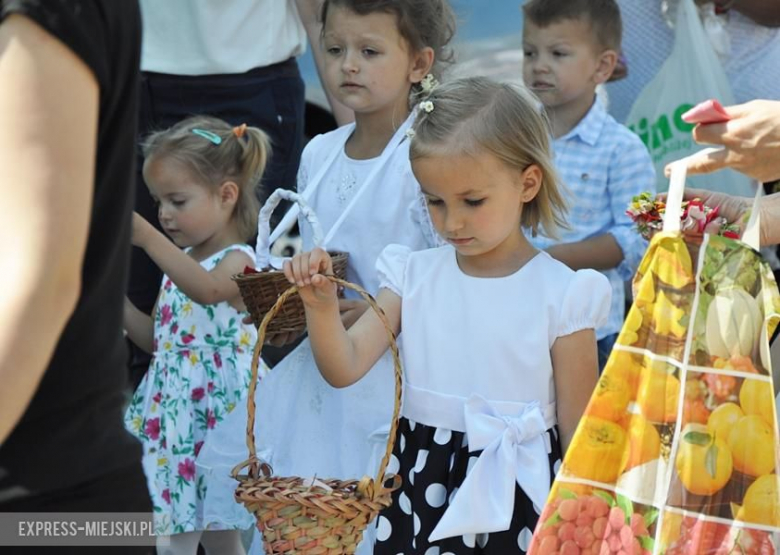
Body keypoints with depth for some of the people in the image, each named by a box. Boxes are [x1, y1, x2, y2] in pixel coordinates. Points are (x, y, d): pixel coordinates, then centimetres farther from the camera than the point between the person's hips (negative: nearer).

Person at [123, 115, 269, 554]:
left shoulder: (238, 261, -12)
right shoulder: (181, 262, 13)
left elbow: (208, 290, -37)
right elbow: (155, 338, 19)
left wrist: (148, 238, -47)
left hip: (216, 410, -8)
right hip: (176, 408, 8)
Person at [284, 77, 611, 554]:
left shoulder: (560, 295, -8)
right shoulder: (414, 277, 2)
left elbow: (579, 432, -3)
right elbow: (345, 368, -4)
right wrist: (322, 308, -22)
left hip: (518, 496, -3)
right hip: (422, 489, 3)